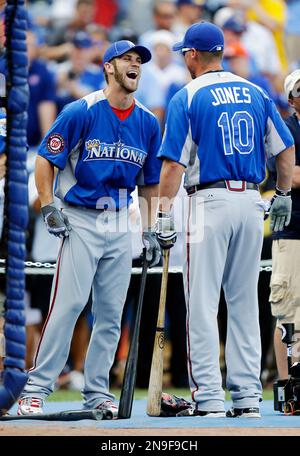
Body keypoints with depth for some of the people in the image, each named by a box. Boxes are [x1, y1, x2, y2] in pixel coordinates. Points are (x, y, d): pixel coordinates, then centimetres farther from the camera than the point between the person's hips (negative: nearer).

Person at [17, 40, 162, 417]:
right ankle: (36, 389, -10)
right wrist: (48, 208, -11)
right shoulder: (81, 112, -7)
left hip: (120, 225, 5)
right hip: (80, 220, -5)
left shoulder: (148, 123, 8)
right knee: (67, 304, -13)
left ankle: (96, 393, 12)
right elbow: (45, 159, -3)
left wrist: (150, 230, 10)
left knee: (111, 314, 5)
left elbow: (150, 181, 17)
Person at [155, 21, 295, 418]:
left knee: (202, 304, -2)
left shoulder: (187, 98, -5)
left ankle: (209, 398, -7)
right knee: (245, 302, 11)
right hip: (251, 202, 5)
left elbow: (174, 163, -10)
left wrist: (164, 215, -8)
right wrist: (282, 196, 23)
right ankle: (248, 397, 10)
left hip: (209, 202, -5)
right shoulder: (255, 93, 9)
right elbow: (285, 150, 11)